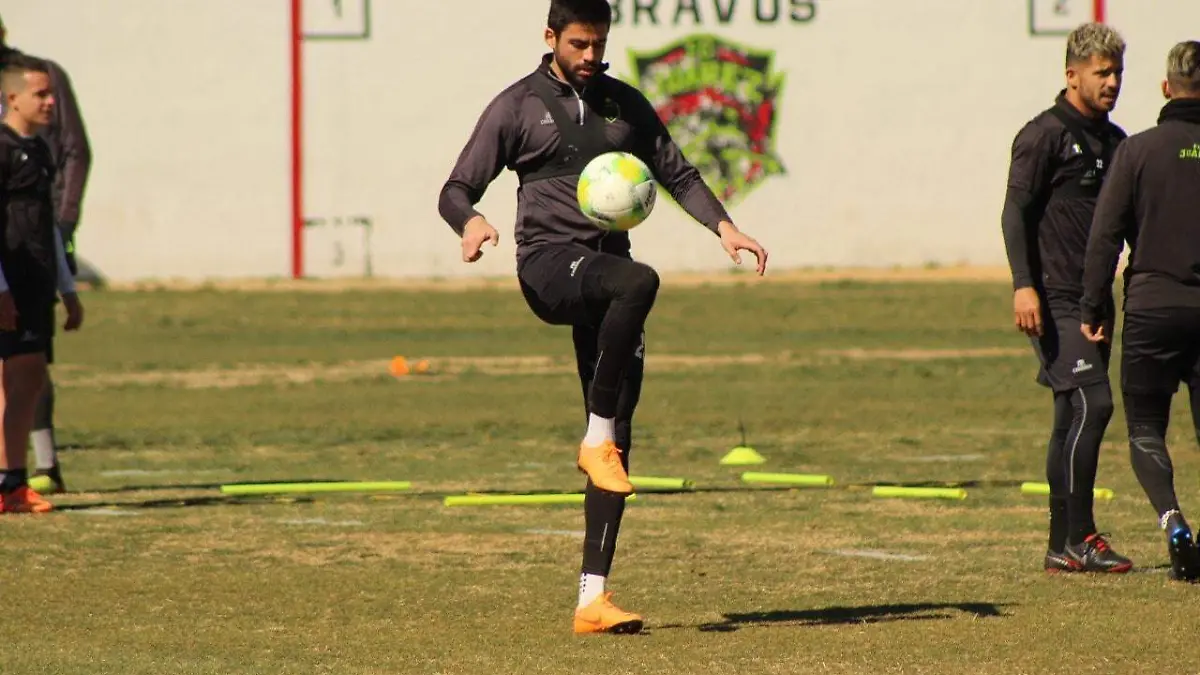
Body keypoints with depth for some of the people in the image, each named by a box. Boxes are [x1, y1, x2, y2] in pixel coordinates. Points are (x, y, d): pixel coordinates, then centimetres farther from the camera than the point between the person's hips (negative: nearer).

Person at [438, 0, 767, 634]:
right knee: (640, 281, -38)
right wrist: (470, 221, -21)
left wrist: (722, 224, 3)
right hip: (547, 263, -5)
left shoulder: (625, 104, 17)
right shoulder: (517, 107, 5)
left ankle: (592, 598, -3)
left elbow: (676, 173, 21)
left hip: (606, 265, 5)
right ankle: (597, 439, -24)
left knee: (617, 439, -3)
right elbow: (457, 189, 2)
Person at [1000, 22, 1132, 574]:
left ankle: (1063, 547, 11)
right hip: (1055, 299, -8)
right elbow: (1016, 213, -11)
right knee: (1092, 403, -17)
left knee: (1074, 420, 8)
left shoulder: (1115, 141, 17)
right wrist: (1024, 285, -21)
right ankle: (1079, 537, -14)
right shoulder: (1044, 135, -6)